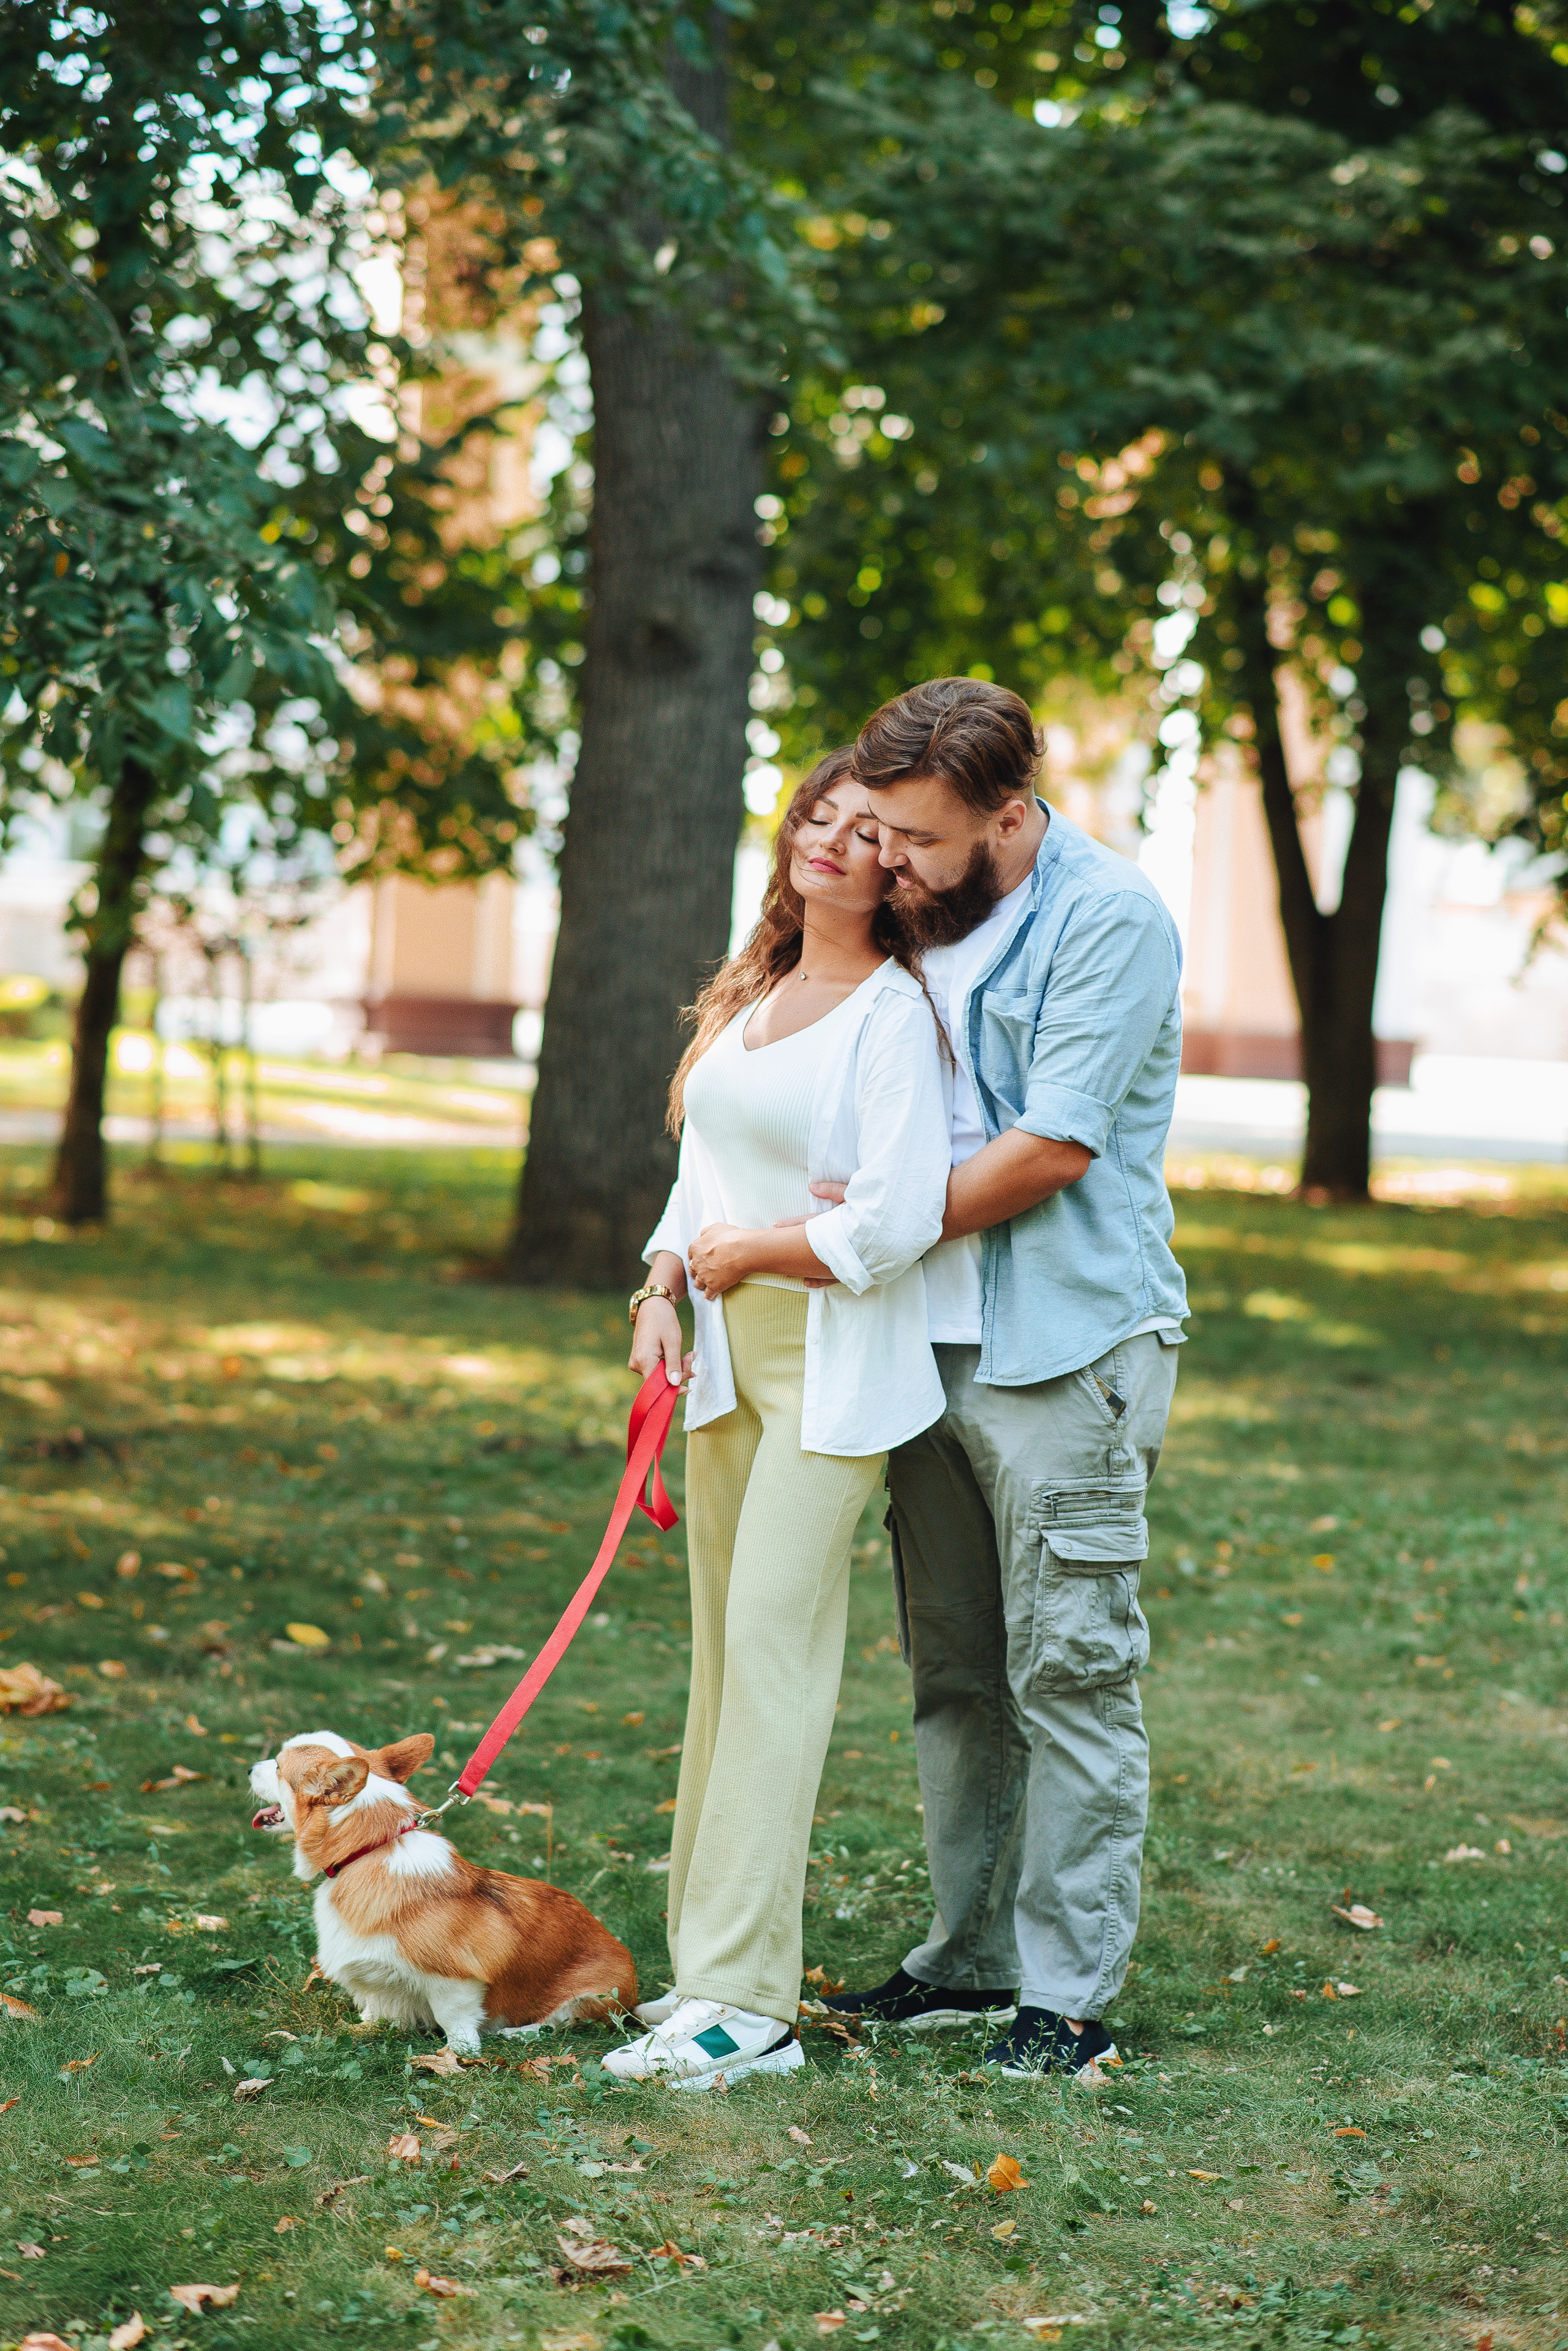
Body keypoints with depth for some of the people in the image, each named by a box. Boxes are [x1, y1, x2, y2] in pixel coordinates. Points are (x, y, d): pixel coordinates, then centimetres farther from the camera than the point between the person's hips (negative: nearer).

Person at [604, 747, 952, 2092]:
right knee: (722, 1651, 9)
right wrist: (664, 1289, 5)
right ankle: (709, 1959, 16)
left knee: (772, 1643, -11)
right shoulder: (750, 996, 14)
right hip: (729, 1346, 8)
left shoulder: (894, 1010, -10)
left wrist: (750, 1255, -7)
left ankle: (745, 2001, -10)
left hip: (836, 1357, -8)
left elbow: (898, 1222, -18)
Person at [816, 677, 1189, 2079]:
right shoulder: (923, 923, 13)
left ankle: (1071, 1995, 1)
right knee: (954, 1679, 12)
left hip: (1067, 1348, -8)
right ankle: (970, 1958, 22)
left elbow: (1050, 1148, -16)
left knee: (1072, 1678, -4)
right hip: (935, 1346, 8)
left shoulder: (1111, 919, -10)